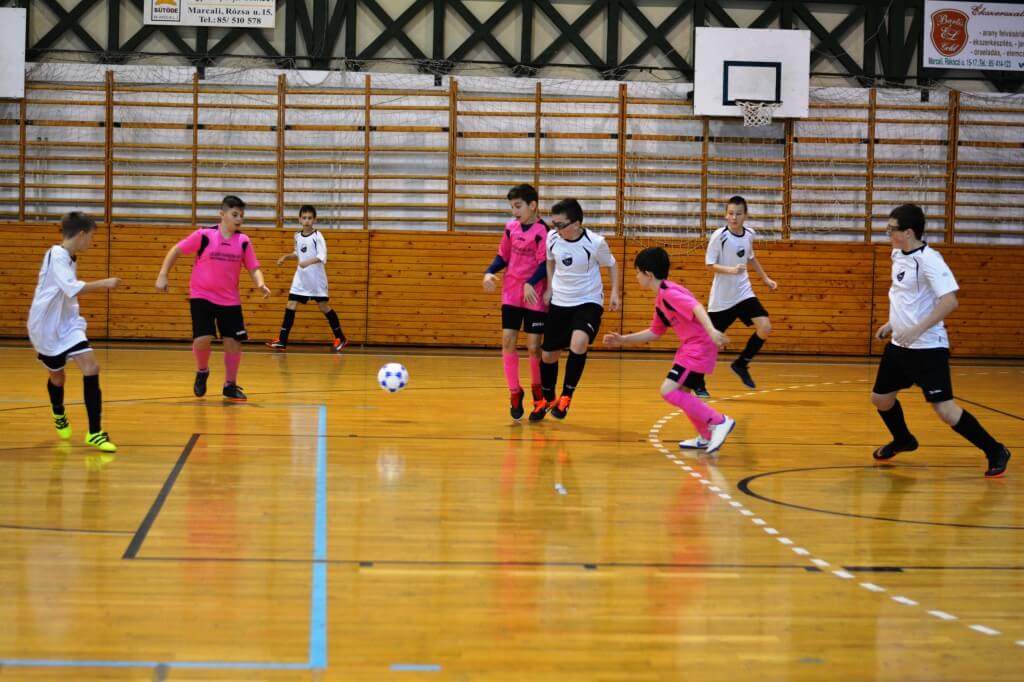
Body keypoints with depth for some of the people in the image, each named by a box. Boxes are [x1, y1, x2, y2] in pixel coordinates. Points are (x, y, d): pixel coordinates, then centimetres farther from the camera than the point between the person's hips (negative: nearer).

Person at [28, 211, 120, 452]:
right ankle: (59, 415, 47)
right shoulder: (56, 255, -20)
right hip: (47, 327, -6)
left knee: (91, 367, -12)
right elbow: (72, 289, -32)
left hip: (68, 325, 6)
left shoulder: (70, 258, 6)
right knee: (57, 375, 12)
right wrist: (103, 283, -26)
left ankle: (95, 433, -11)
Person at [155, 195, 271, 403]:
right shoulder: (204, 235, -11)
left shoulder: (243, 241, -2)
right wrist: (162, 275, -8)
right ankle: (202, 372, 15)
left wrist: (260, 284, -20)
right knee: (202, 339, -17)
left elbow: (254, 268, 1)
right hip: (202, 296, -3)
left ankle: (230, 385, 18)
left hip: (230, 300, 3)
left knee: (234, 341, -1)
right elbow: (175, 250, -3)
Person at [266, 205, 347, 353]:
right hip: (301, 277, 6)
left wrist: (309, 262, -36)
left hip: (316, 278, -6)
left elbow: (322, 257, -22)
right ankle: (282, 341, -2)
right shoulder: (298, 236, 7)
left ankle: (340, 338, 14)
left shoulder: (317, 236, -12)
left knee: (324, 306, 1)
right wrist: (286, 257, 9)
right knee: (290, 305, -2)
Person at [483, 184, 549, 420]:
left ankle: (537, 389, 23)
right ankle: (515, 392, 10)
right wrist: (489, 272, -3)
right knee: (508, 341, -3)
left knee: (533, 347, -2)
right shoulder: (511, 227, 5)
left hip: (535, 297, -5)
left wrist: (530, 284, -29)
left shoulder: (543, 231, -12)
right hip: (511, 294, 5)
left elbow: (545, 264, -16)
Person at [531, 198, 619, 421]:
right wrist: (549, 288, 7)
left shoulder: (595, 243, -18)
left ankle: (566, 396, -14)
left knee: (578, 342, -31)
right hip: (559, 302, 4)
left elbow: (611, 265, 1)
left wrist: (615, 293, -6)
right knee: (548, 354, 9)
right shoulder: (552, 237, -9)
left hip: (589, 302, -4)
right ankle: (547, 399, 36)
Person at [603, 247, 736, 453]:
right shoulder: (660, 299, 15)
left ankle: (719, 422, -11)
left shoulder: (669, 292, -15)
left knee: (669, 391, -14)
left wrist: (711, 330, -48)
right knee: (680, 391, 19)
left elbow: (696, 307, -31)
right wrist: (622, 340, 23)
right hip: (689, 347, 10)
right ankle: (706, 437, 27)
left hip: (699, 346, -10)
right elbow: (654, 332, 25)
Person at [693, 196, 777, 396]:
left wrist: (765, 278, 20)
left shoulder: (749, 235, 2)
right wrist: (731, 270, -29)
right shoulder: (719, 236, -15)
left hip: (744, 293, 4)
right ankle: (698, 382, 21)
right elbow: (710, 264, -13)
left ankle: (741, 364, 10)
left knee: (765, 328, -13)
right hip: (721, 297, -4)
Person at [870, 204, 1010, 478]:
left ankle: (995, 452, 3)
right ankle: (903, 440, 43)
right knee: (880, 398, 16)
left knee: (945, 409, -11)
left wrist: (916, 330, -30)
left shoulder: (928, 260, -19)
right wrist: (892, 324, 19)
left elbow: (950, 301, -27)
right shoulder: (898, 255, 8)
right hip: (899, 345, 9)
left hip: (927, 348, -9)